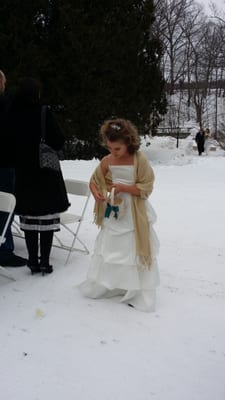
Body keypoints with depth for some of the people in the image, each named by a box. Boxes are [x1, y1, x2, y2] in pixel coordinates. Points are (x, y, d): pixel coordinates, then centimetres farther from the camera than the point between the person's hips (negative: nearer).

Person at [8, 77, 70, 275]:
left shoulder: (13, 114, -2)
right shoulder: (43, 113, -13)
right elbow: (59, 142, -11)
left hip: (23, 172, 4)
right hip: (46, 172, -4)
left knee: (29, 221, 11)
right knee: (47, 220, 4)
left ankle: (33, 261, 17)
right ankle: (44, 262, 7)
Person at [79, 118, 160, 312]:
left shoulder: (140, 160, -16)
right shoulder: (107, 161, -3)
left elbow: (146, 188, -15)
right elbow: (94, 181, 8)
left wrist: (123, 187, -23)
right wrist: (97, 194, -13)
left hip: (135, 213, -5)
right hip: (113, 211, 5)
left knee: (135, 252, 3)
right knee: (108, 250, 15)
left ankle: (137, 293, 16)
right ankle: (103, 286, 32)